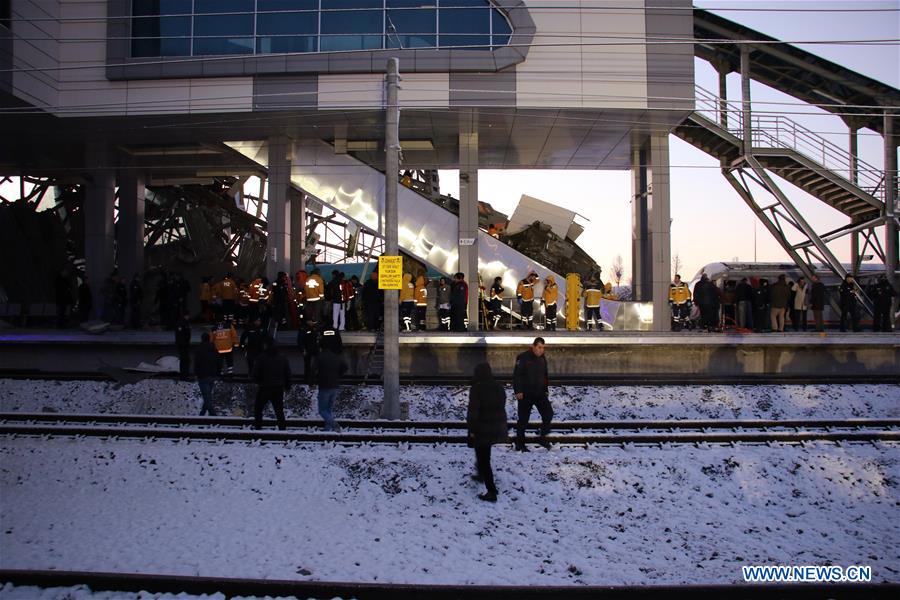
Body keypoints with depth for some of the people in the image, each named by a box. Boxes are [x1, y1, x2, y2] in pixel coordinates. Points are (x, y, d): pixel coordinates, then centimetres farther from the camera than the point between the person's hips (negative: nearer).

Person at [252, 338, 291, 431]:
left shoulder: (262, 359, -12)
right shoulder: (282, 359, 2)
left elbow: (255, 374, -9)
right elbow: (288, 374, 6)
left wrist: (258, 382, 11)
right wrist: (287, 386, 15)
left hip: (264, 388, -4)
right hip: (279, 389, 4)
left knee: (258, 409, 13)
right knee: (279, 410, 11)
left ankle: (257, 426, 12)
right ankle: (282, 427, 9)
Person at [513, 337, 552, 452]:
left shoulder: (542, 358, 9)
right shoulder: (523, 358, -12)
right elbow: (517, 375, -14)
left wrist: (546, 390, 16)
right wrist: (518, 391, -19)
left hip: (540, 393, 6)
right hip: (525, 394, -6)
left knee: (548, 413, -4)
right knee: (523, 419, 1)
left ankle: (543, 438, 11)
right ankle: (520, 445, 12)